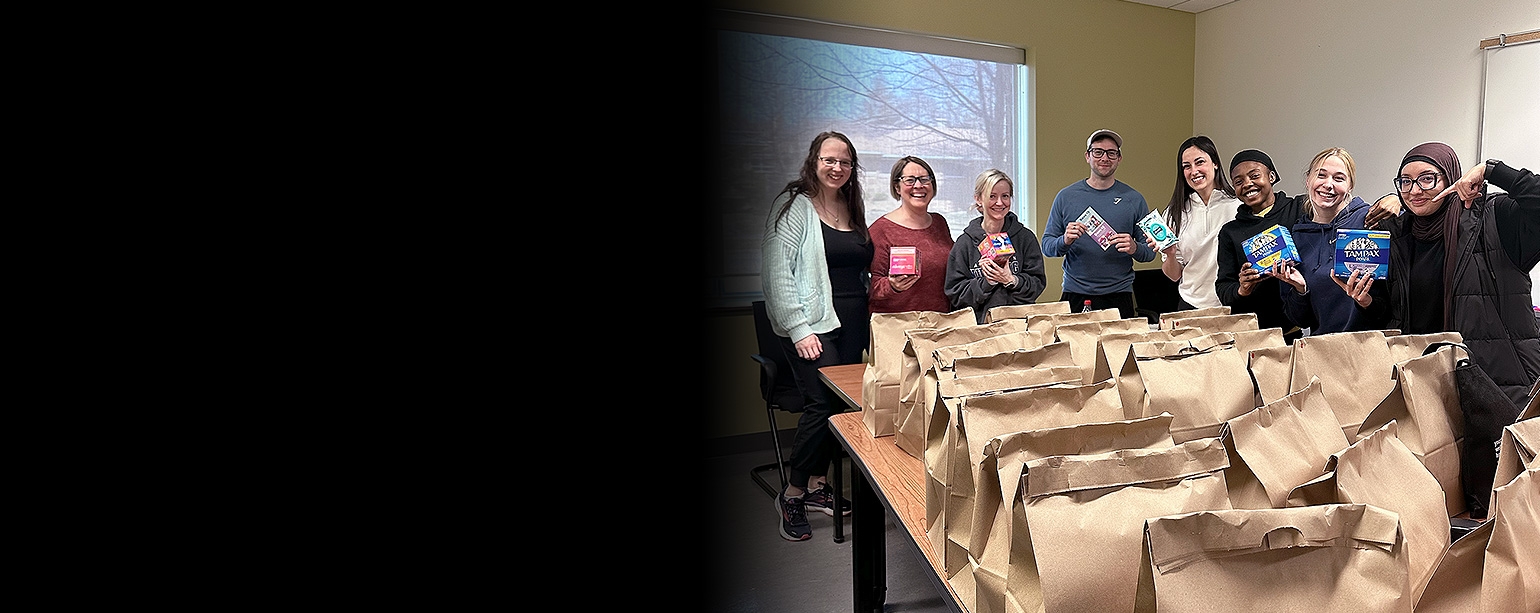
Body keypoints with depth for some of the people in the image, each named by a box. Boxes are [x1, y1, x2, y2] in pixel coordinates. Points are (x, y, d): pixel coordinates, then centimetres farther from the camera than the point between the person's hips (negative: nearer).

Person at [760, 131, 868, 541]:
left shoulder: (852, 208, 17)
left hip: (852, 323, 7)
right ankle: (792, 495, 5)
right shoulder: (795, 205, -5)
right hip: (813, 323, -7)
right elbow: (776, 272, -12)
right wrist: (798, 329, -16)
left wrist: (869, 318, 14)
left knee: (843, 403, 5)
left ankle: (818, 484, 22)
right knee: (823, 403, -13)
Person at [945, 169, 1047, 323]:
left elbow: (1038, 284, 7)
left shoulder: (1025, 237, 9)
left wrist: (1011, 280, -10)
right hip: (979, 324, 0)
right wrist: (986, 282, -10)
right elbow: (955, 294, 4)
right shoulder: (965, 242, 5)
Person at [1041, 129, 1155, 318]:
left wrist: (1134, 248, -14)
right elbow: (1046, 246, 3)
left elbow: (1150, 251, 7)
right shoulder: (1066, 196, 4)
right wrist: (1064, 241, -17)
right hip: (1075, 295, 0)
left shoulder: (1133, 199, 5)